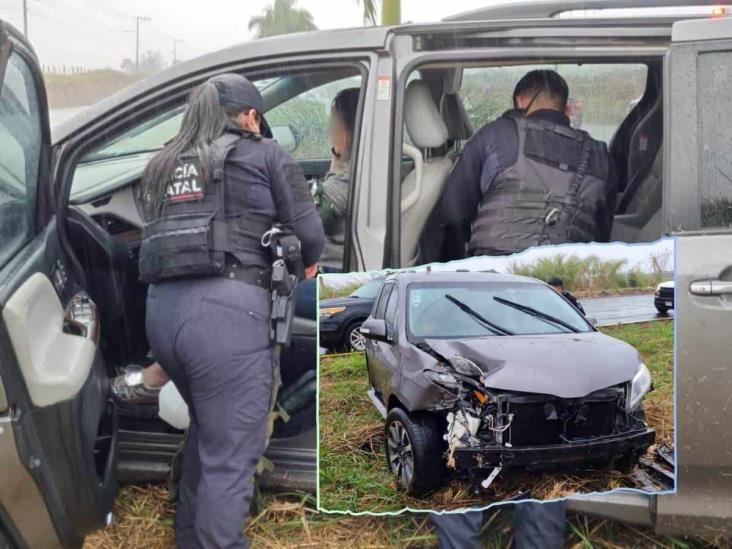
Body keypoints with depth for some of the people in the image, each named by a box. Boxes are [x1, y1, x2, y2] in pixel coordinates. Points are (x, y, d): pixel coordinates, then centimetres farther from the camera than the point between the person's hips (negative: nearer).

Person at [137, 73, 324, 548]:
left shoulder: (163, 165, 23)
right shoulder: (263, 153, 8)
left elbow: (160, 231, 19)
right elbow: (308, 229, 3)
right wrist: (309, 263, 24)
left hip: (162, 307, 7)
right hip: (227, 308, -7)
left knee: (208, 426, 27)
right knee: (231, 453, 0)